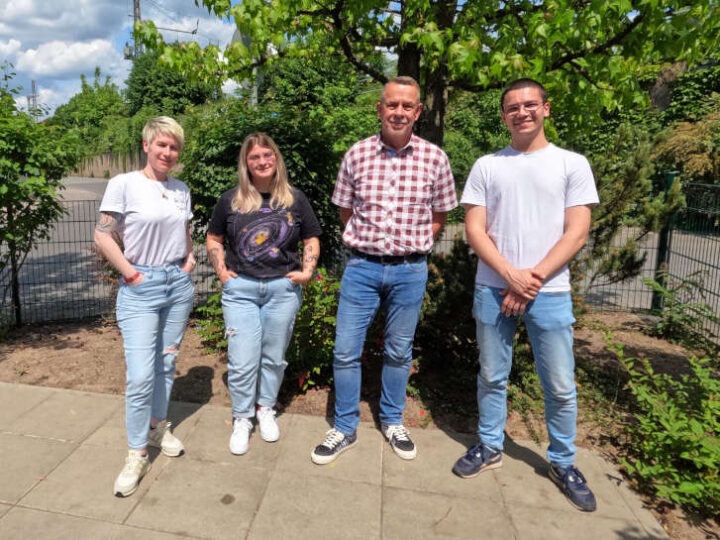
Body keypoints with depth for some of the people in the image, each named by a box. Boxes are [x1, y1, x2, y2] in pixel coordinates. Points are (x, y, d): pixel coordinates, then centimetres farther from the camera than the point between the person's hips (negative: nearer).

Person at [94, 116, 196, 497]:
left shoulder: (181, 189, 8)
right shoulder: (124, 184, -8)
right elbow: (103, 236, -8)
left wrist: (189, 257, 4)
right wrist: (130, 274, -11)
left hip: (178, 284, 5)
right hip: (141, 288, -5)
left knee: (166, 364, 15)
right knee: (140, 375, -7)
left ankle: (158, 427, 36)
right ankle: (136, 455, 10)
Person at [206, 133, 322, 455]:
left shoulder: (294, 199, 4)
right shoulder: (231, 200, 4)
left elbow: (311, 239, 10)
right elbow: (214, 239, 14)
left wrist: (307, 271, -3)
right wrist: (221, 270, 1)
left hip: (283, 288, 1)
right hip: (240, 288, 0)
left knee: (274, 356, 11)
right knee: (242, 360, -1)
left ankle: (266, 410, 33)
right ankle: (241, 419, 20)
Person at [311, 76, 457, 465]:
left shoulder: (434, 158, -2)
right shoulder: (357, 154, -1)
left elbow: (438, 218, 7)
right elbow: (345, 212, 9)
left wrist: (411, 246, 2)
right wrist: (365, 242, 4)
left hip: (409, 270, 0)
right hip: (362, 265, 0)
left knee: (399, 352, 14)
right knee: (345, 351, 4)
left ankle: (392, 422, 36)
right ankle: (345, 429, 23)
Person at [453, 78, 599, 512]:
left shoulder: (572, 164, 4)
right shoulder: (487, 166, 6)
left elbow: (577, 233, -3)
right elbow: (474, 230, 0)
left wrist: (533, 279, -11)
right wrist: (510, 275, -12)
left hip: (550, 293, -1)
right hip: (493, 289, 1)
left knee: (561, 386, 6)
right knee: (492, 377, 12)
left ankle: (563, 462, 27)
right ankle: (490, 447, 31)